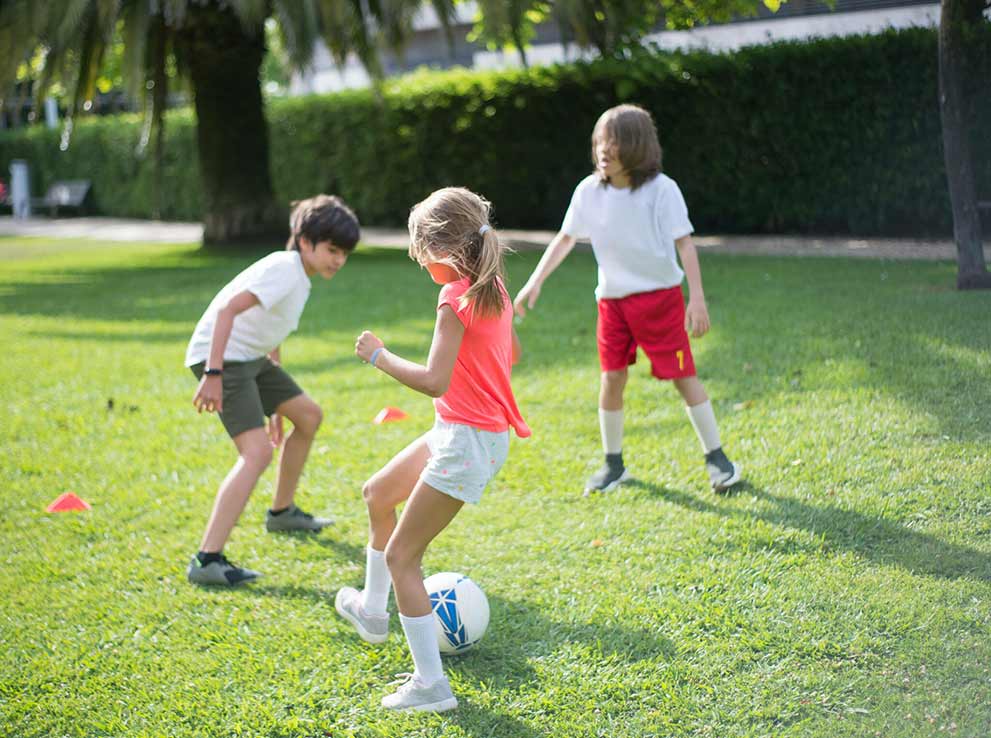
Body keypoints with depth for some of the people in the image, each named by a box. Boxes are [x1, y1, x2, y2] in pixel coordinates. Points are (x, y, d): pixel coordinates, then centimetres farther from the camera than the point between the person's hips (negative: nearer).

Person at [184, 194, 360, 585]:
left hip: (252, 357, 10)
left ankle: (282, 512, 38)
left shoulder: (299, 276, 15)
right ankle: (207, 560, -29)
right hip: (222, 357, -10)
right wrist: (213, 374, -34)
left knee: (308, 416, 21)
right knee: (257, 452, -23)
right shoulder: (284, 269, -17)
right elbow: (227, 308, -28)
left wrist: (275, 405, 27)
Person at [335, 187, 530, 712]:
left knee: (400, 556, -4)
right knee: (378, 494, 26)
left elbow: (434, 382, -29)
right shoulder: (494, 288, 5)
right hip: (457, 430, 10)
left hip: (467, 441, -10)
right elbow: (512, 354, 21)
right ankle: (373, 611, 42)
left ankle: (430, 684, 0)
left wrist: (378, 356, -18)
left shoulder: (456, 298, -22)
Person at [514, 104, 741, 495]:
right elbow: (565, 239, 11)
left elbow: (685, 244, -13)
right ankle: (613, 464, 18)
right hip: (612, 299, 4)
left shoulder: (661, 189, -12)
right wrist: (535, 282, 6)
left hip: (659, 295, -4)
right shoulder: (589, 191, -1)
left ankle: (716, 458, 8)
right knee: (612, 378, 3)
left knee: (683, 376, -3)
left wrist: (697, 297, -19)